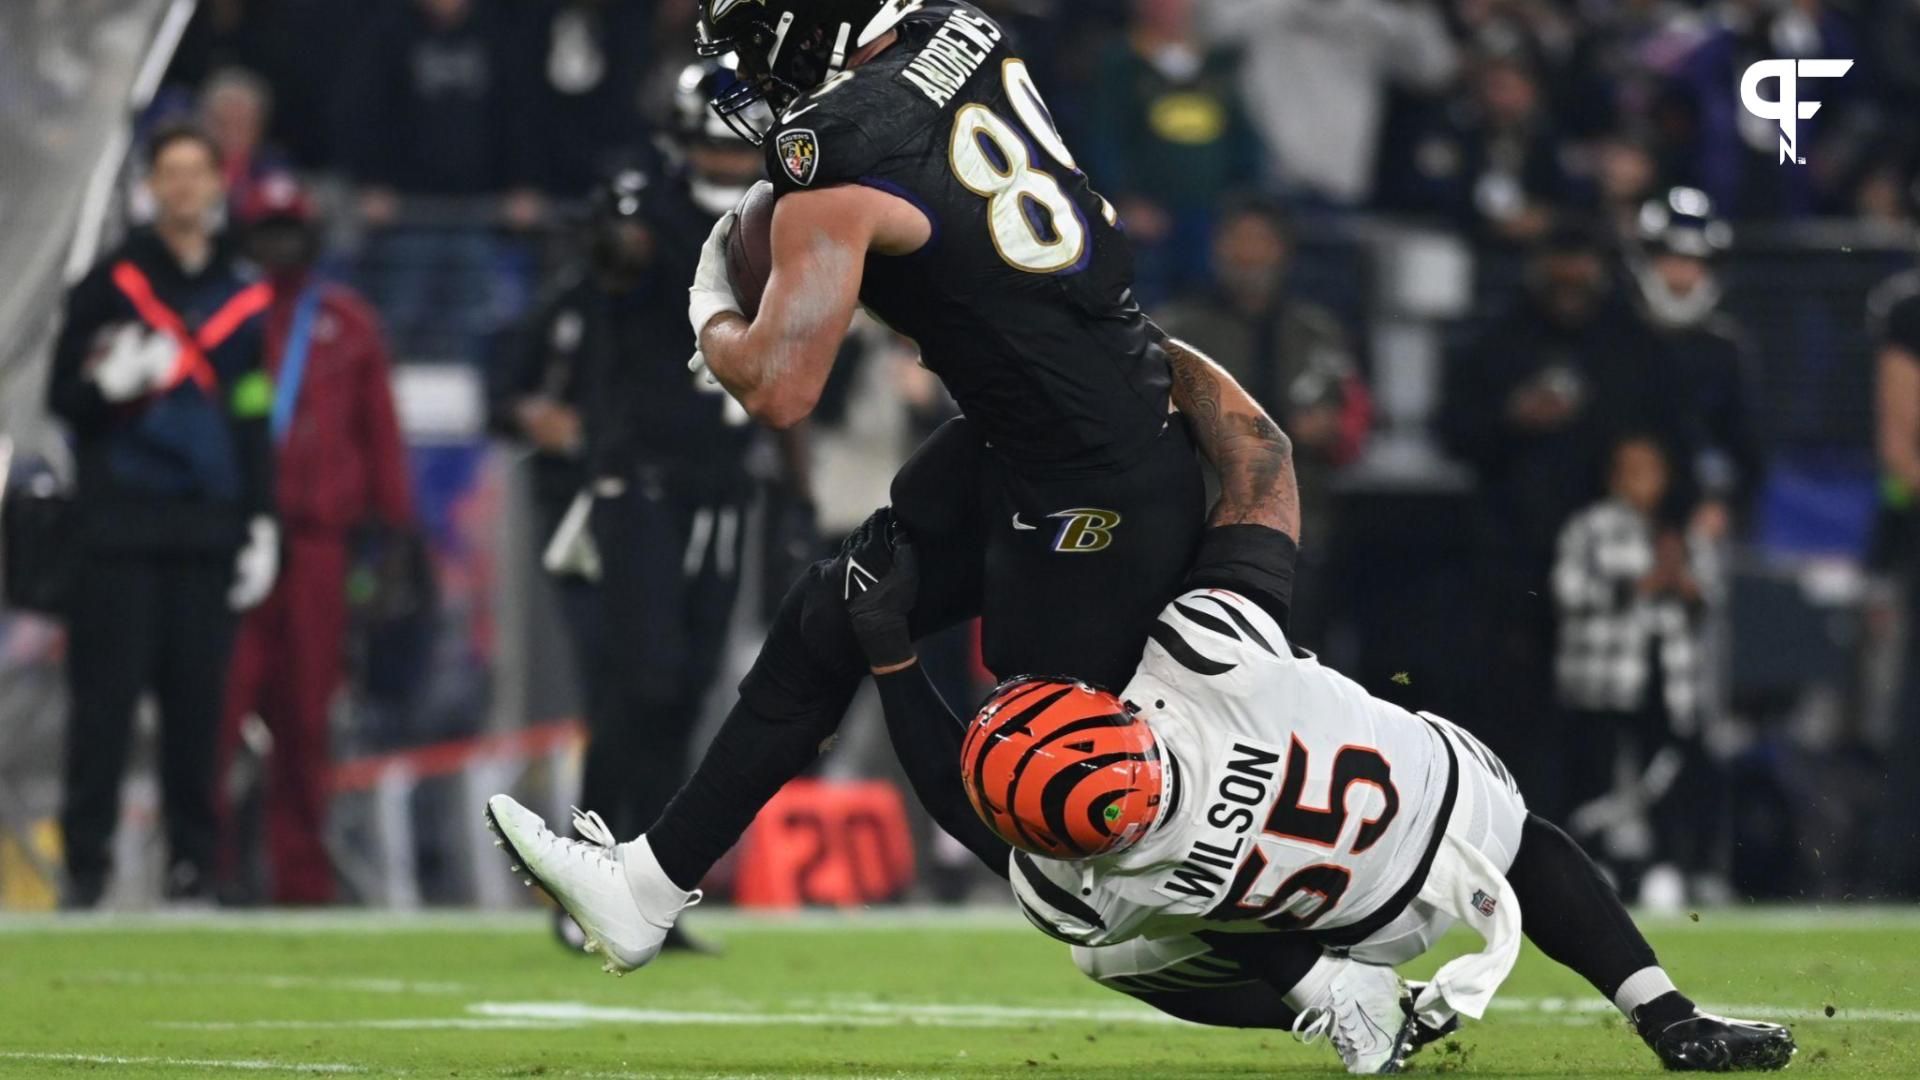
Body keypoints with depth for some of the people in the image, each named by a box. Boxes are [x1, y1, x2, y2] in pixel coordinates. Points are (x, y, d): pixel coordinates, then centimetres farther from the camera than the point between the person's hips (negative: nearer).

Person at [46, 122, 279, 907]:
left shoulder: (244, 298, 14)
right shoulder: (111, 283, 5)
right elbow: (62, 396, 4)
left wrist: (261, 525, 11)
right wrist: (109, 384, -18)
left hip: (208, 522, 3)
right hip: (118, 519, -3)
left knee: (198, 696, -1)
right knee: (106, 693, -6)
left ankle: (192, 857, 4)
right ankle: (85, 861, -3)